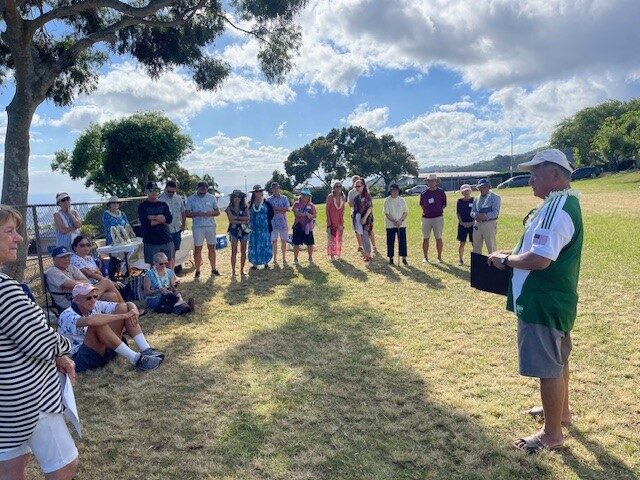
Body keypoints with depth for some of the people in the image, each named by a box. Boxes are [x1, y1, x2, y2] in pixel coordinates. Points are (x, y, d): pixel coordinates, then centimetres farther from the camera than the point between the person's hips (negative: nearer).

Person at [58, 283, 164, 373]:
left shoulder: (95, 306, 4)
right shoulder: (67, 316, -16)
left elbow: (128, 305, 0)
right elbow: (89, 321, -40)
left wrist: (133, 311, -25)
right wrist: (123, 316, -38)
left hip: (104, 351, 7)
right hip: (81, 359, -6)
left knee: (123, 308, -7)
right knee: (97, 324, -34)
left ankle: (146, 350, -20)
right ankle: (136, 360, -34)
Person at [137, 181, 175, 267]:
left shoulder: (163, 205, 13)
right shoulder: (142, 206, 3)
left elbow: (170, 219, -3)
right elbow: (145, 223, -12)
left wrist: (154, 217, -11)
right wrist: (162, 220, -6)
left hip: (167, 240, 3)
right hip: (151, 243, -3)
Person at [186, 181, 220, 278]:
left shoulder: (212, 198, 7)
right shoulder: (191, 199, 2)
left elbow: (217, 211, 9)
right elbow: (187, 213, 0)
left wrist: (211, 213, -13)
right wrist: (197, 214, -18)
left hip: (210, 226, 2)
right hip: (197, 226, -2)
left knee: (212, 248, 8)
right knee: (197, 249, 1)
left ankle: (213, 269, 18)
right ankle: (197, 270, 9)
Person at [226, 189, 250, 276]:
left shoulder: (244, 207, 7)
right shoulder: (229, 208, 3)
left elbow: (247, 218, -7)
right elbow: (231, 220, -8)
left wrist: (236, 217, -12)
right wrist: (242, 221, -10)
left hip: (244, 230, 2)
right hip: (234, 230, -2)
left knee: (243, 251, 4)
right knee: (234, 252, -4)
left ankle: (242, 270, 12)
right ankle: (233, 271, 1)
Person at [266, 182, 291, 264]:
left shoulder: (284, 198, 7)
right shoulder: (269, 199, 6)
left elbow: (288, 209, -5)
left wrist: (276, 209, -11)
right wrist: (281, 210, -11)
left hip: (283, 222, 0)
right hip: (273, 223, 0)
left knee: (283, 241, 4)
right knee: (274, 241, 1)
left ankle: (284, 258, 13)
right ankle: (275, 258, 9)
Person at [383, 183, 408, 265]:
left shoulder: (402, 200, 5)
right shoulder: (387, 200, -2)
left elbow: (405, 212, 3)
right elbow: (386, 213, -7)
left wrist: (400, 220, -13)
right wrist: (394, 221, -17)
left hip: (401, 224, 2)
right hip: (390, 225, -2)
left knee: (403, 241, 0)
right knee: (390, 242, 2)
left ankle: (404, 258, 8)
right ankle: (391, 258, 14)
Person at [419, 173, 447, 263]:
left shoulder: (441, 192, 3)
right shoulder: (424, 193, 7)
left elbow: (444, 204, 9)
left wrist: (439, 210, -4)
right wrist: (424, 211, 3)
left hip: (438, 217, -2)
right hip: (426, 218, 2)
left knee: (438, 238, 2)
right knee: (425, 238, 4)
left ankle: (439, 257, 11)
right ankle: (425, 257, 12)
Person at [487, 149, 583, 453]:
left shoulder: (557, 208, -24)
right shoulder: (563, 202, 11)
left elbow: (539, 259, -32)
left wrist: (505, 260, -16)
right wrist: (514, 253, 9)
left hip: (543, 303, -11)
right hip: (555, 299, 11)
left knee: (548, 367, 2)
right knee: (557, 359, 25)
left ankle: (552, 434, 17)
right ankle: (560, 410, 45)